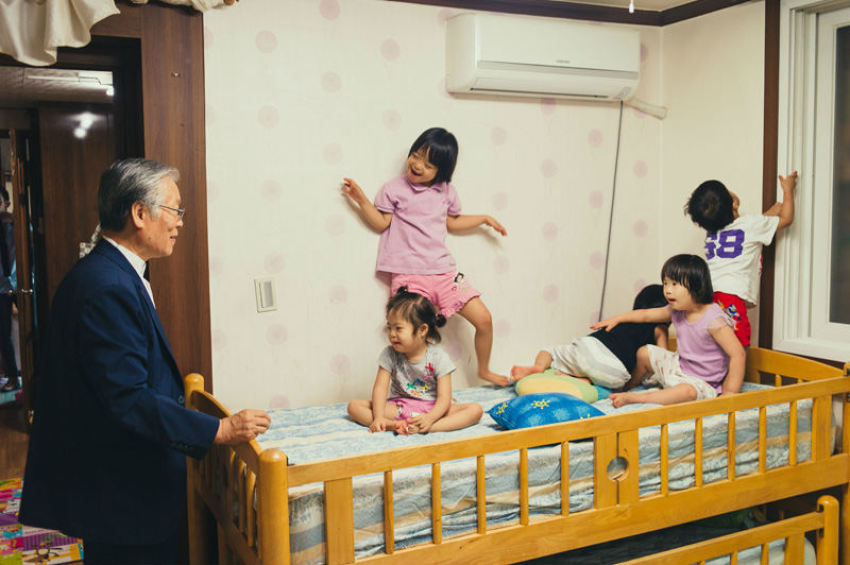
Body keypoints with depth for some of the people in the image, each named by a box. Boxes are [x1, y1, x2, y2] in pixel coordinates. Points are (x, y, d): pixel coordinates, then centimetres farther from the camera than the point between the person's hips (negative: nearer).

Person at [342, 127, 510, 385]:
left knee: (484, 319, 1)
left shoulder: (446, 192, 13)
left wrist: (484, 218, 27)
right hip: (408, 275, -4)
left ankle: (484, 370, 25)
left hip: (444, 271, 4)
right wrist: (362, 201, -10)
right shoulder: (394, 189, 1)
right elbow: (382, 223, 2)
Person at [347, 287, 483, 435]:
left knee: (475, 409, -25)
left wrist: (429, 419, -34)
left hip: (431, 408, -1)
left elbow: (444, 398, -15)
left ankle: (423, 428, -42)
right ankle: (392, 425, -37)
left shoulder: (438, 357, -11)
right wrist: (378, 417, -26)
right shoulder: (389, 354, -3)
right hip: (398, 407, 2)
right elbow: (380, 388, -10)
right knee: (354, 406, -16)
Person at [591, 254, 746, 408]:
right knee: (644, 353, 9)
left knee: (688, 391, -39)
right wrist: (618, 319, 12)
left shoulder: (714, 320, -27)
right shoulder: (677, 311, -2)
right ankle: (627, 385, 33)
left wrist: (729, 394, -28)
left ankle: (632, 398, -32)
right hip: (680, 367, 8)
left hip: (702, 382, -8)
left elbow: (738, 355, -28)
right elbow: (646, 315, 15)